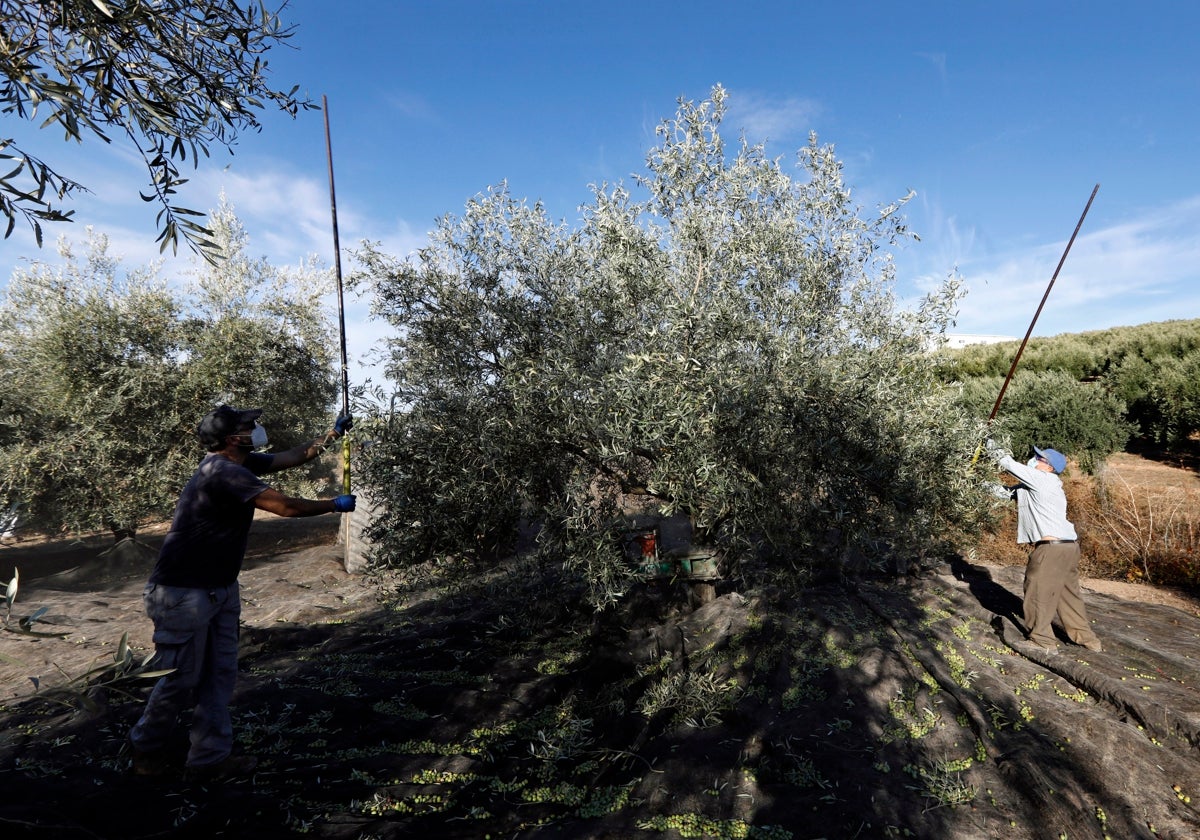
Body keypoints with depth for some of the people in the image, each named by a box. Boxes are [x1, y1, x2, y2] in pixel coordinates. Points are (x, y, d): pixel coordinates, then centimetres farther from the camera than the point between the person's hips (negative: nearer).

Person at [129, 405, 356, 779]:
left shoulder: (240, 463, 2)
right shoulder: (223, 472, -25)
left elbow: (293, 456, 12)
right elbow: (285, 506, -26)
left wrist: (334, 433, 7)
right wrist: (335, 505, -12)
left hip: (220, 589, 9)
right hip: (184, 593, -9)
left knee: (219, 674, 12)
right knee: (181, 678, 6)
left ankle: (210, 756, 22)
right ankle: (146, 747, 31)